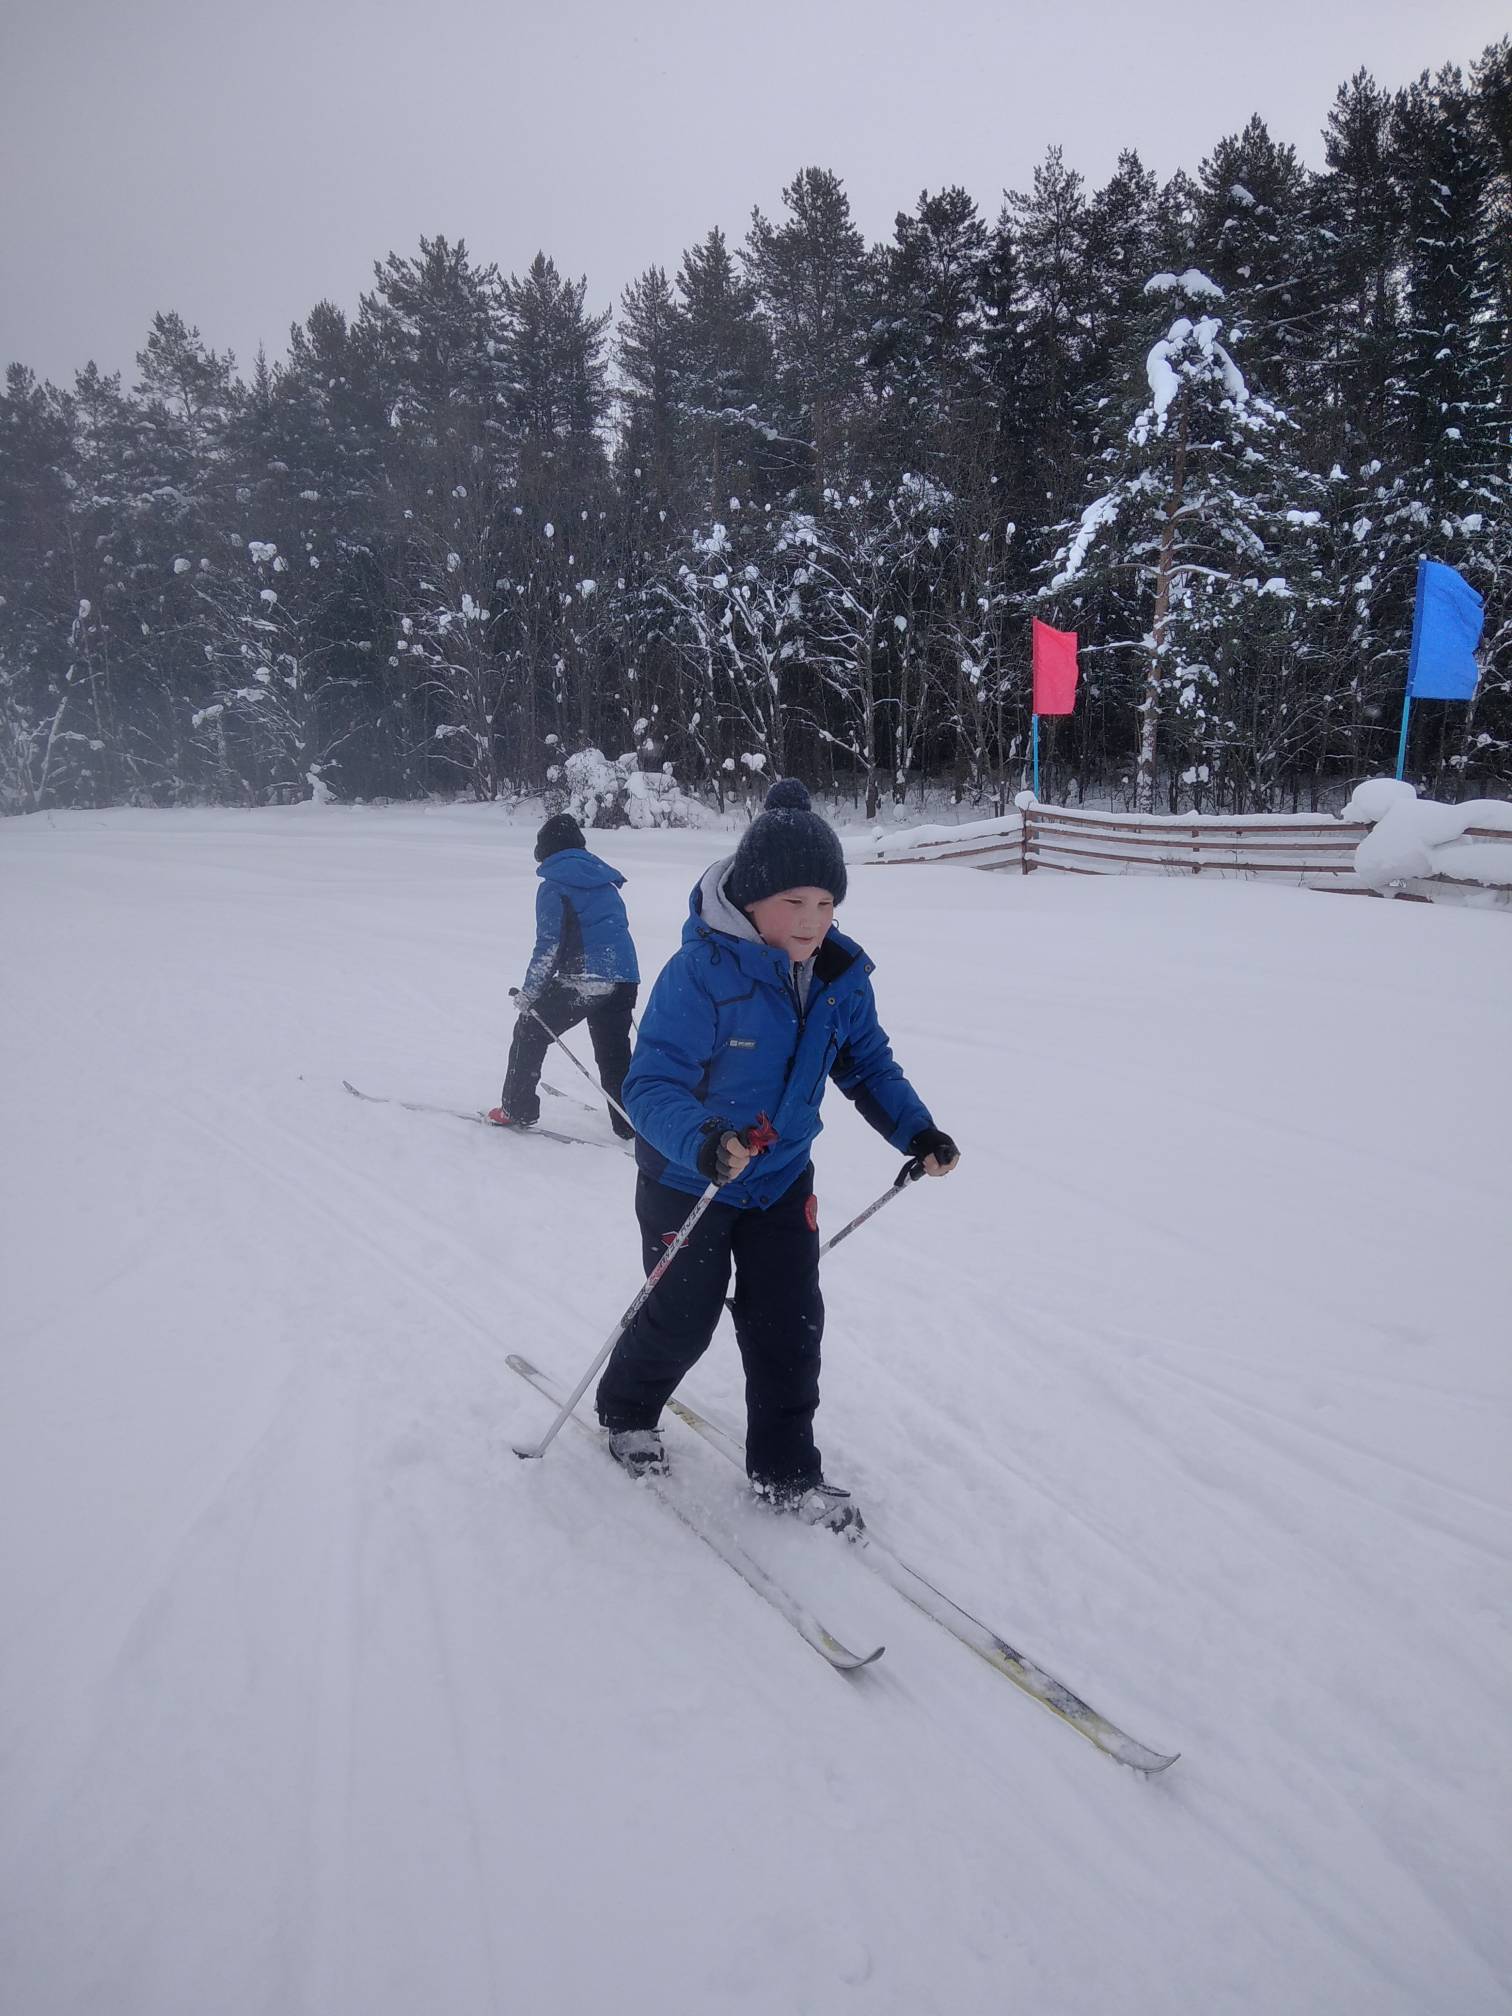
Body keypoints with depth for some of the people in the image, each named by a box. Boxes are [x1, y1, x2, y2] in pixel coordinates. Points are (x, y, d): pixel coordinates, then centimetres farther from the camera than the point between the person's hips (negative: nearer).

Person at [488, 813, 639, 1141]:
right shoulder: (605, 882, 16)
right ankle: (630, 1122, 17)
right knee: (614, 1051, 18)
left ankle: (518, 1109, 16)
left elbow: (548, 946, -9)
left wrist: (529, 992, 0)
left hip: (583, 979, -6)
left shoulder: (554, 886, -4)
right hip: (624, 979, 6)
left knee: (530, 1032, 12)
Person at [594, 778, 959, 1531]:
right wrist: (700, 1140, -49)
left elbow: (866, 1062, 3)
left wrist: (915, 1130, -11)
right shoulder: (700, 973, -29)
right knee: (682, 1319, 13)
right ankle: (625, 1412, 44)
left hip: (782, 1179, 5)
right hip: (686, 1181, -4)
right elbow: (650, 1083, -30)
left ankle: (785, 1471, 26)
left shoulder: (839, 974, -10)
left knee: (790, 1322, 7)